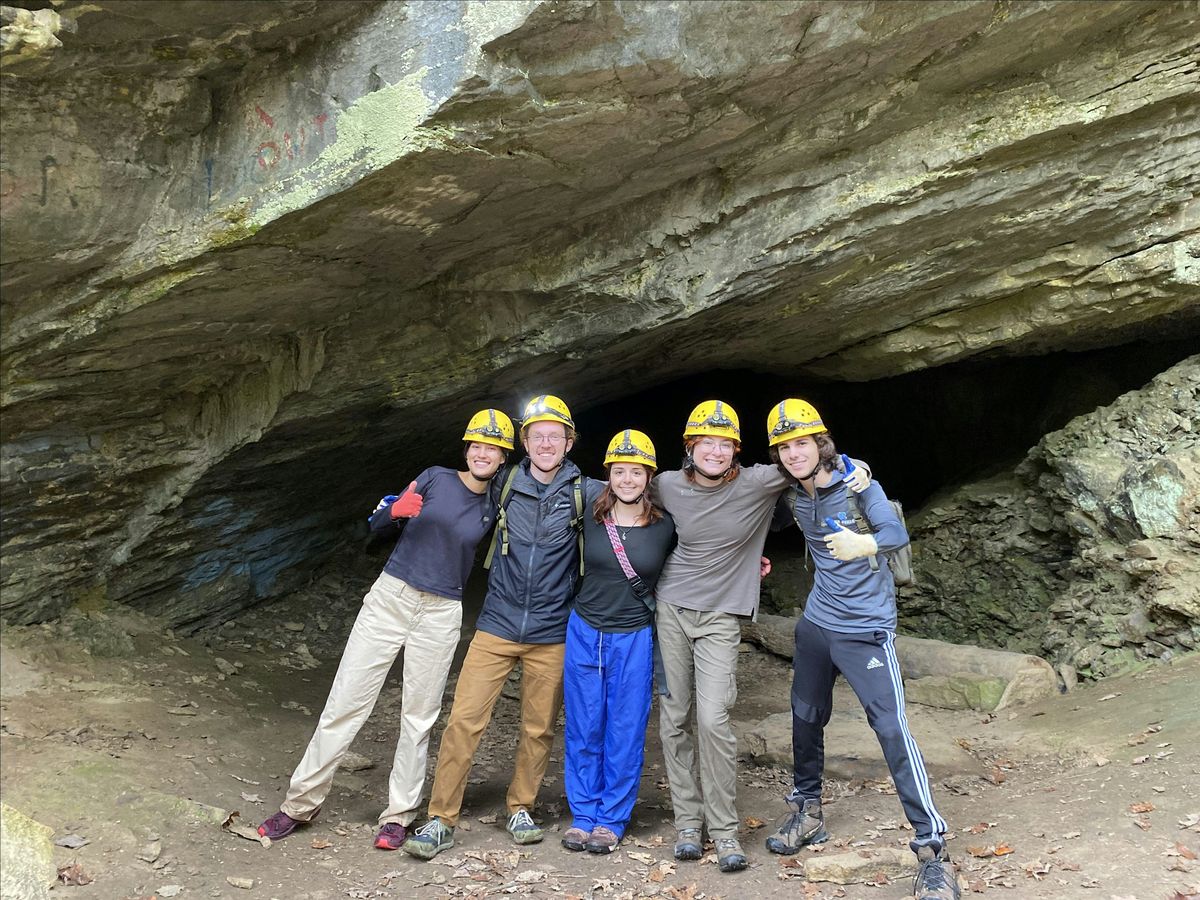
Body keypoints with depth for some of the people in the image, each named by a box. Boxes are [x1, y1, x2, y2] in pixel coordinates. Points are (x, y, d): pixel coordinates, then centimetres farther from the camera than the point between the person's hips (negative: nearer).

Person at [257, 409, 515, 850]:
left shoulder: (494, 509, 5)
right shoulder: (435, 478, 1)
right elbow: (377, 524, 4)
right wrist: (394, 510, -17)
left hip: (440, 615, 1)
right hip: (390, 598, -1)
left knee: (419, 716, 5)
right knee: (345, 703, 2)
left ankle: (399, 815, 18)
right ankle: (300, 804, 14)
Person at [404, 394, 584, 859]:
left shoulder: (583, 494, -3)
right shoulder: (505, 485, 2)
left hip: (550, 634, 0)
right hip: (497, 626, 1)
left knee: (539, 728, 10)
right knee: (464, 720, -5)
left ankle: (521, 808, 31)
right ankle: (441, 819, 7)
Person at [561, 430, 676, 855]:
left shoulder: (665, 526, -6)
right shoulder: (591, 513, -4)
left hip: (633, 639, -1)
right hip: (584, 632, 2)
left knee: (625, 731, 5)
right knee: (583, 728, 9)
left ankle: (612, 819, 20)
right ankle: (583, 814, 23)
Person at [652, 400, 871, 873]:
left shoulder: (757, 483, -12)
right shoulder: (668, 486, -4)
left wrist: (854, 465, -17)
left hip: (720, 616, -3)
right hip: (671, 608, 3)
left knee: (713, 720, -12)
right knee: (672, 718, 6)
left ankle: (724, 830, 4)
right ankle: (687, 821, 19)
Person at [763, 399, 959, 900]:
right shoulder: (791, 495, 2)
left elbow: (897, 532, -22)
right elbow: (769, 523, 24)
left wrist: (867, 544, -40)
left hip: (865, 627, -6)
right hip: (817, 622, 6)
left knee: (891, 729, -12)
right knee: (805, 718, 15)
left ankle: (933, 849, -4)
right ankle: (806, 811, 36)